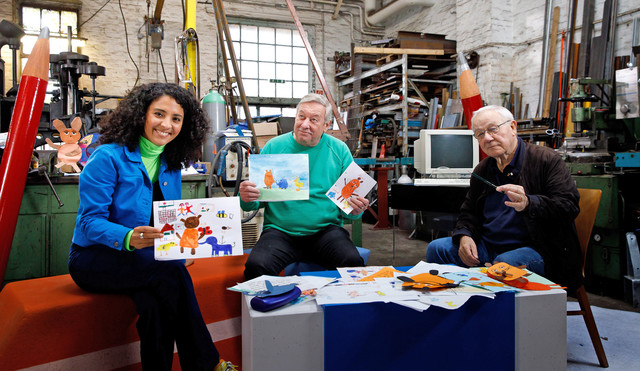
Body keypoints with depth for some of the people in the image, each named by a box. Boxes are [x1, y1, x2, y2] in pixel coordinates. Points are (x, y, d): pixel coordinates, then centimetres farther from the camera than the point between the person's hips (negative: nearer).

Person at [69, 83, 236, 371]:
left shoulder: (171, 165, 9)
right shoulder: (108, 157, -11)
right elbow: (89, 221, -17)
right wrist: (128, 238, -37)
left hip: (149, 259, 5)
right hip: (95, 258, -5)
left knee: (154, 302, -31)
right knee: (170, 271, -32)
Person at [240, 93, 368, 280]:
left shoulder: (339, 150, 7)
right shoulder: (274, 147, 4)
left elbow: (350, 201, 10)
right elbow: (258, 199, 8)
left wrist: (355, 210, -14)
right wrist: (247, 199, -16)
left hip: (326, 229, 1)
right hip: (280, 231, 0)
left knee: (353, 263, -27)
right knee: (256, 266, -29)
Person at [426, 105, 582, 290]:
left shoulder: (546, 159, -6)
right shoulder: (482, 169, 13)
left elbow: (569, 205, -16)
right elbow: (469, 211, 20)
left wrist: (527, 204, -34)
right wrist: (465, 236, -3)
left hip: (536, 249, -6)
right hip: (489, 246, 6)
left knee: (505, 263, -37)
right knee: (436, 248, -7)